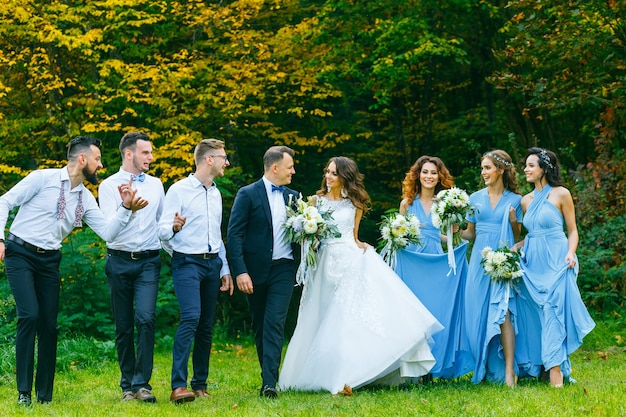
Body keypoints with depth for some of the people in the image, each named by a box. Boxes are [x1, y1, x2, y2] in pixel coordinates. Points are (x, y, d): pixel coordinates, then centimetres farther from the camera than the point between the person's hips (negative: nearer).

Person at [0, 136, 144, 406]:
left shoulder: (86, 199, 8)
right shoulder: (43, 178, -8)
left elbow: (108, 233, 1)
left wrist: (126, 208, -13)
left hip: (49, 261, 6)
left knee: (49, 325, 2)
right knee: (29, 315, -18)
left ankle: (44, 395, 11)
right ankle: (24, 391, -11)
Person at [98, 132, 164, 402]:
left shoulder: (156, 184, 12)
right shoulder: (109, 185, 0)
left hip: (149, 261, 1)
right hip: (120, 260, -1)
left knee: (146, 319, -16)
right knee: (123, 326, 5)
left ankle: (142, 383, -13)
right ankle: (128, 385, 15)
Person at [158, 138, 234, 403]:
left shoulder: (216, 194, 17)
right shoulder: (179, 190, -5)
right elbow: (163, 231, -10)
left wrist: (225, 269, 19)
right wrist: (174, 227, -32)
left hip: (212, 263, 7)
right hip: (187, 262, -7)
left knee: (207, 326, 6)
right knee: (191, 318, -22)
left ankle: (200, 385, 14)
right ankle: (178, 387, -26)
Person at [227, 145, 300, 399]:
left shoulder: (293, 197, 12)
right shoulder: (248, 194, -2)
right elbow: (234, 234, -7)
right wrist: (240, 271, -16)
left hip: (283, 270, 2)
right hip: (255, 271, -1)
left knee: (275, 324, -11)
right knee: (259, 327, 8)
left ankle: (269, 383, -17)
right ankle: (268, 376, 21)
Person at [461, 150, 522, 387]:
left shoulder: (514, 200, 5)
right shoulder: (475, 198, 10)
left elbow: (517, 236, 10)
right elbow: (471, 234, 15)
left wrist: (514, 222, -9)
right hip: (480, 261, 3)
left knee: (502, 314, -14)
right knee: (479, 315, 1)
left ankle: (508, 371, -15)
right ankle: (484, 368, 10)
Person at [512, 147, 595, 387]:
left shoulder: (561, 194, -1)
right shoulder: (526, 200, 14)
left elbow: (572, 230, 0)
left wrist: (571, 253, -16)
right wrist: (516, 247, 2)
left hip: (556, 261, -5)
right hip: (532, 262, 6)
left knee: (553, 311, -12)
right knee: (536, 314, 4)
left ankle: (556, 370, -14)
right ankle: (537, 366, 9)